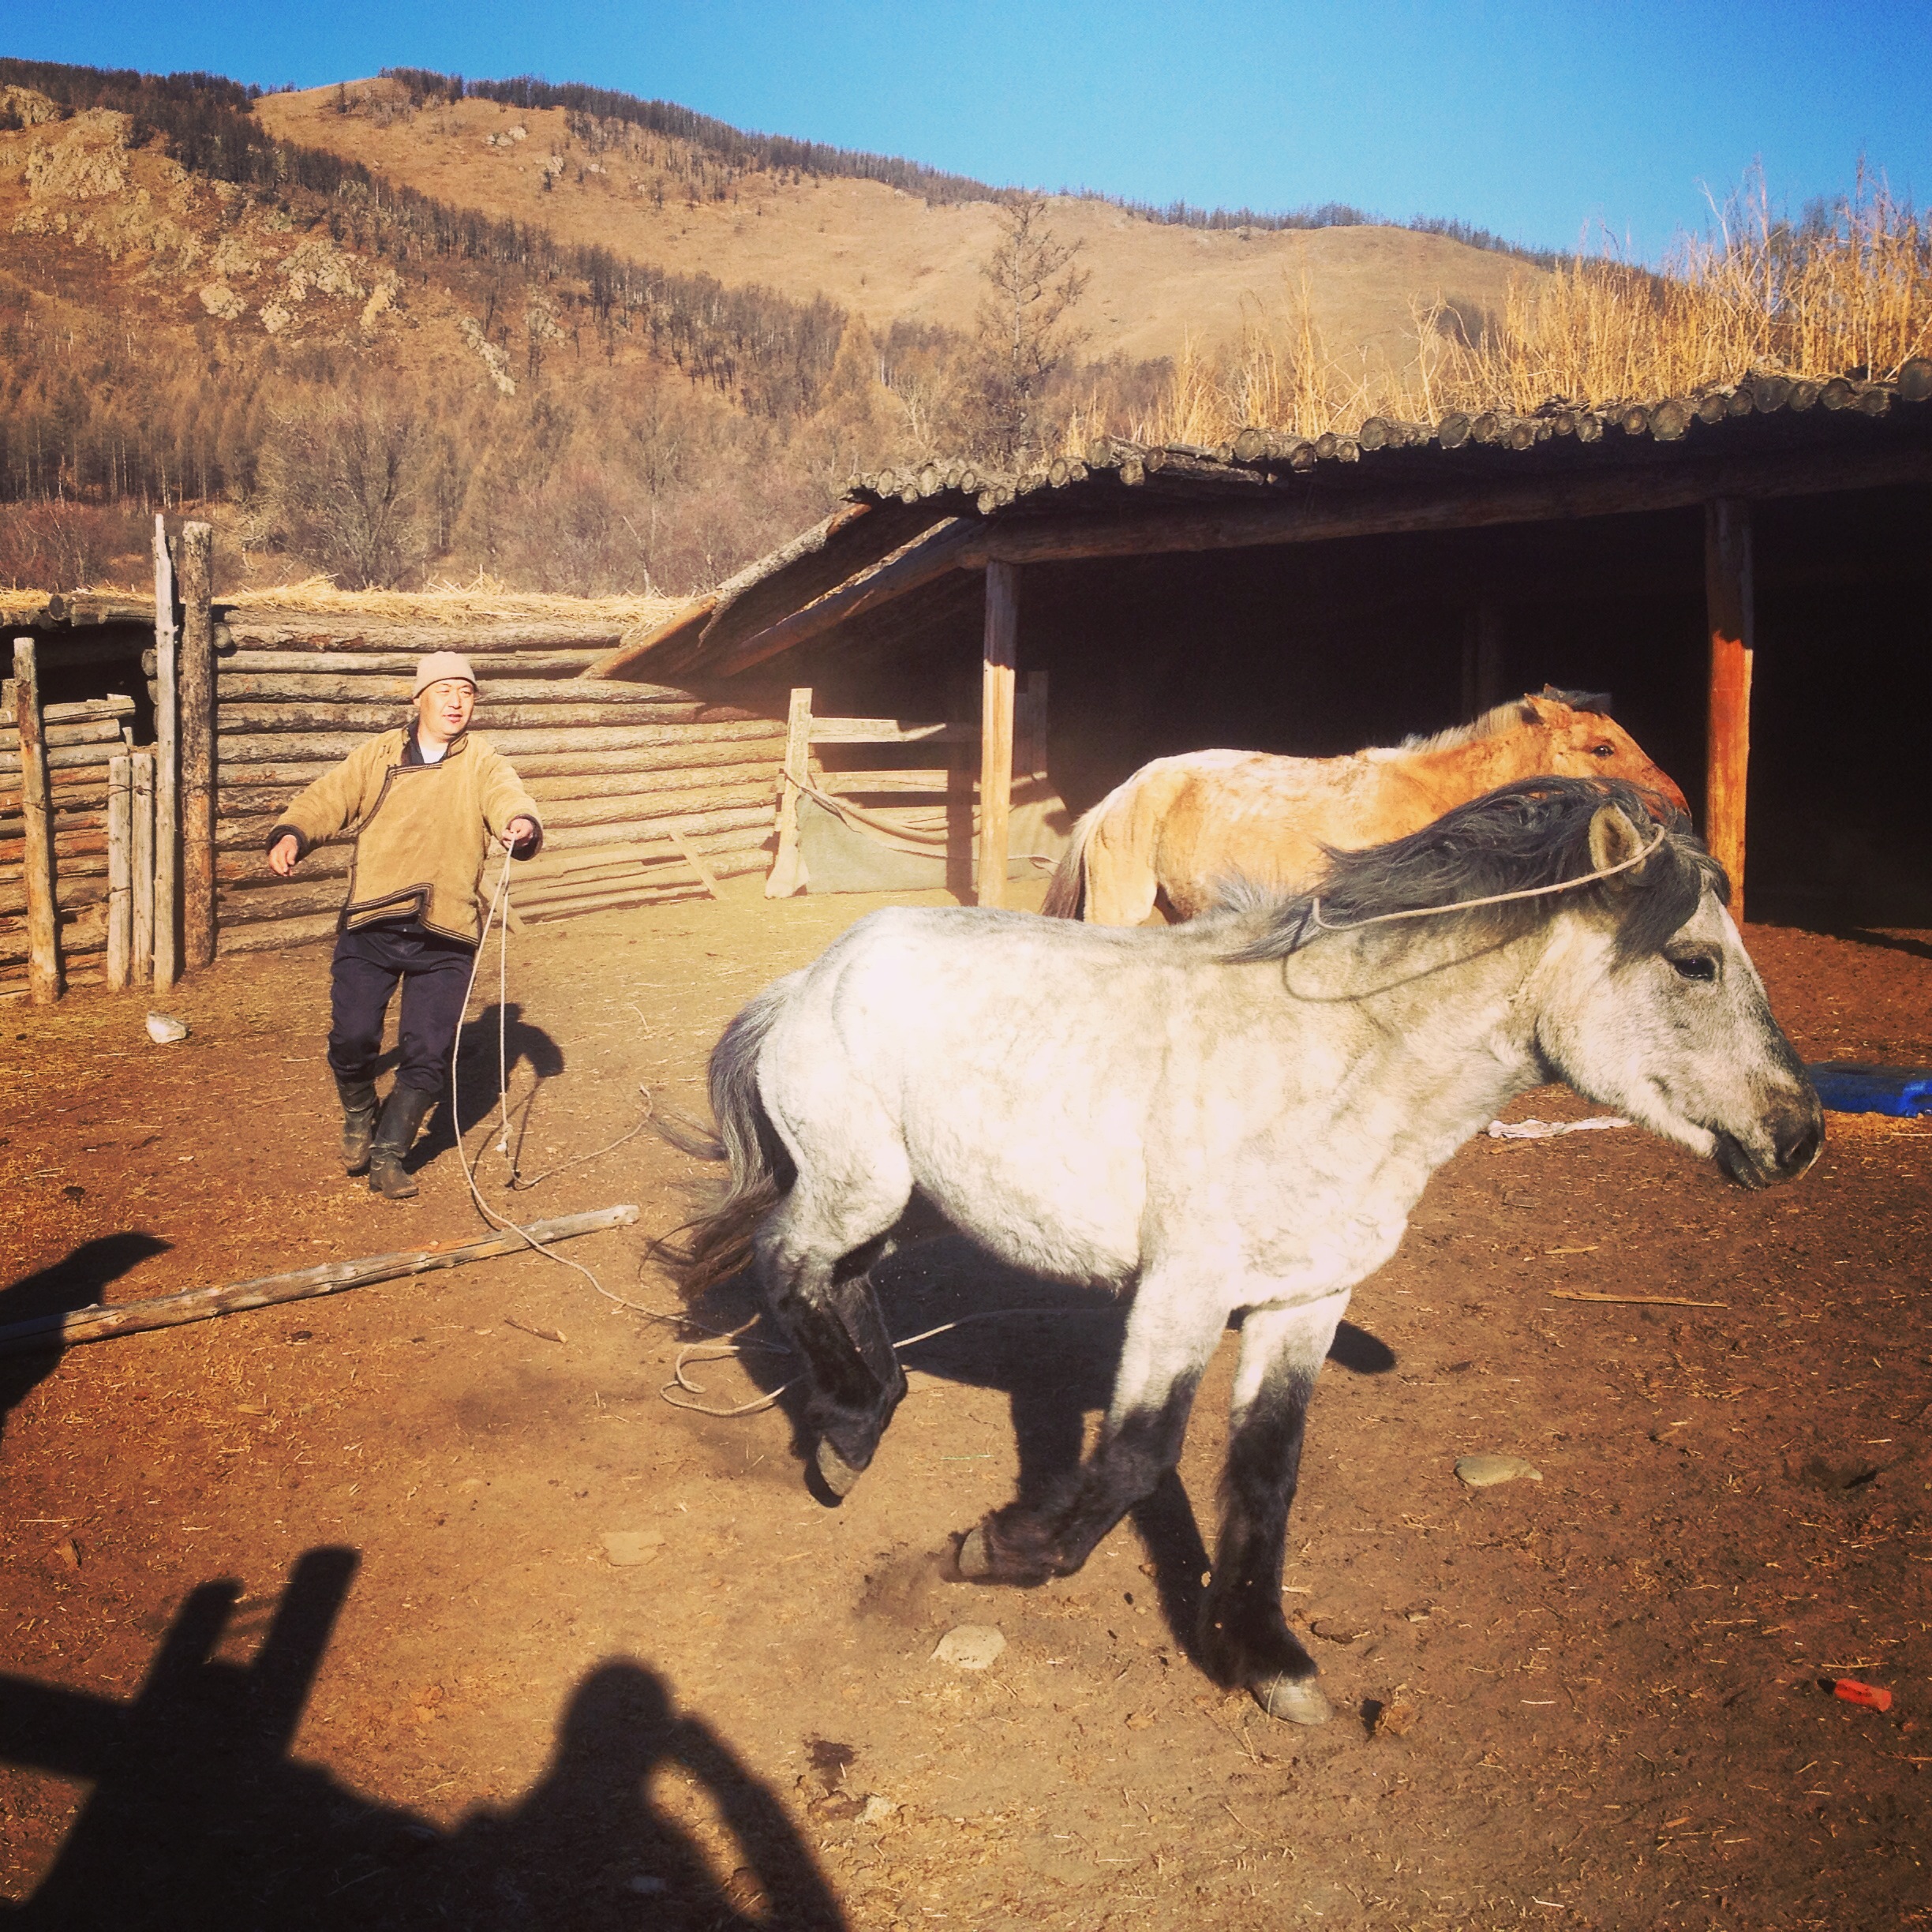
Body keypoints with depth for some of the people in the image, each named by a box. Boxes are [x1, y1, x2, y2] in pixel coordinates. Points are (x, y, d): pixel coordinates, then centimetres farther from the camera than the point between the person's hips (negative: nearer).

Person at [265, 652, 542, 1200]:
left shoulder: (484, 765, 5)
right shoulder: (377, 755, 9)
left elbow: (510, 799, -14)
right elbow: (326, 799, 3)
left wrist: (522, 824, -39)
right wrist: (291, 834, -18)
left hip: (445, 938, 0)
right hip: (369, 928, 0)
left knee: (428, 1054, -3)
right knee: (351, 1037, -7)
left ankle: (388, 1154, 16)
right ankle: (358, 1118, 25)